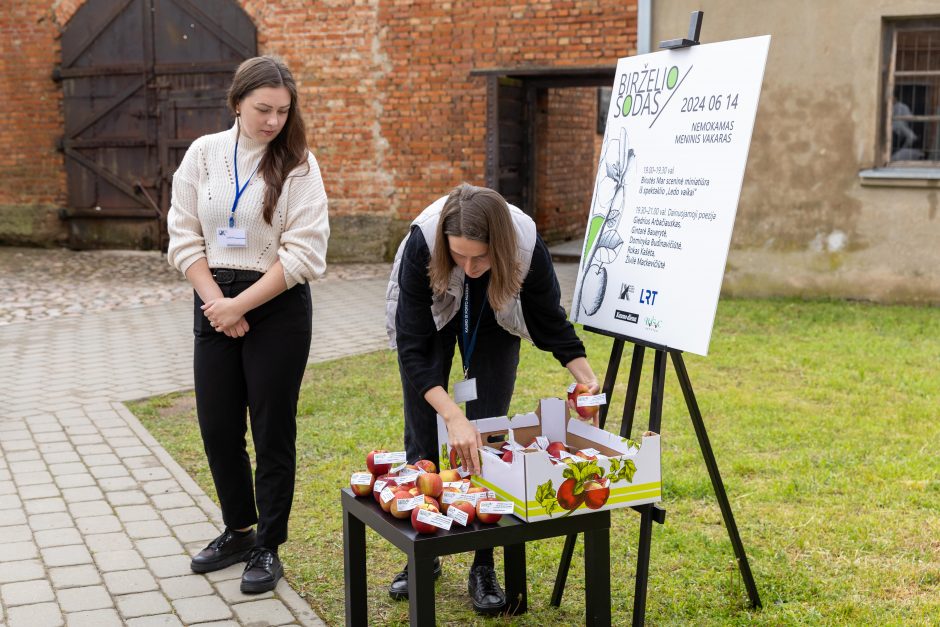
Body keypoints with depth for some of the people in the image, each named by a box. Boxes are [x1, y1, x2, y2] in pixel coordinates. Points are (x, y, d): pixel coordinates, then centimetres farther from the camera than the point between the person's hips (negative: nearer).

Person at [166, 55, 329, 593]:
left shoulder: (298, 164, -8)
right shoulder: (204, 154, 2)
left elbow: (303, 254, -14)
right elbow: (184, 238, 1)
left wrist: (241, 305, -15)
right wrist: (217, 303, -9)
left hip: (278, 308, -4)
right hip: (215, 305, 4)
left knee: (272, 432, 4)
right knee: (218, 427, 11)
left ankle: (268, 548, 19)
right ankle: (239, 530, 31)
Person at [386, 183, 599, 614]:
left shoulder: (527, 249, -36)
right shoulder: (422, 243, -40)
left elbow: (552, 321, -17)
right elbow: (412, 347, -37)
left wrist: (585, 377, -31)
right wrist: (453, 415, -47)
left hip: (493, 320, 1)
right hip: (429, 318, 0)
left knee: (487, 436, -6)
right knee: (422, 435, -1)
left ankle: (483, 566, 6)